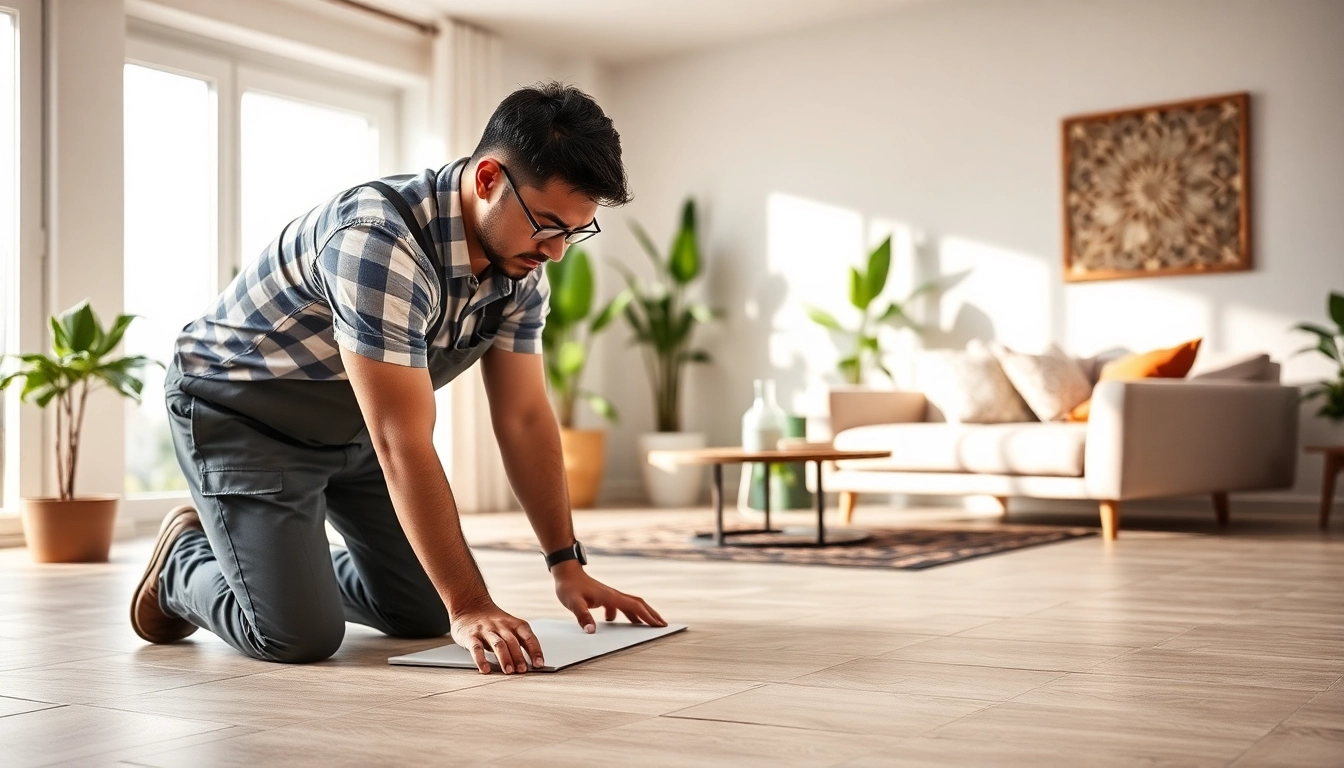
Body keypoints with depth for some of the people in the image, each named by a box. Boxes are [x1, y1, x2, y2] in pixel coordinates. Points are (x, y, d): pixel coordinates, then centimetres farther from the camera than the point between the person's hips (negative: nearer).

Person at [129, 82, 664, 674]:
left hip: (352, 426, 8)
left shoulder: (522, 268, -11)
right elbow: (404, 447, -36)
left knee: (425, 613, 6)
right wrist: (469, 604, -34)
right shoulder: (381, 242, -36)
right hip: (239, 410, -7)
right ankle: (183, 563, 13)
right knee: (300, 636, -18)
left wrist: (567, 566, -7)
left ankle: (297, 561, 31)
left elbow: (524, 417, -5)